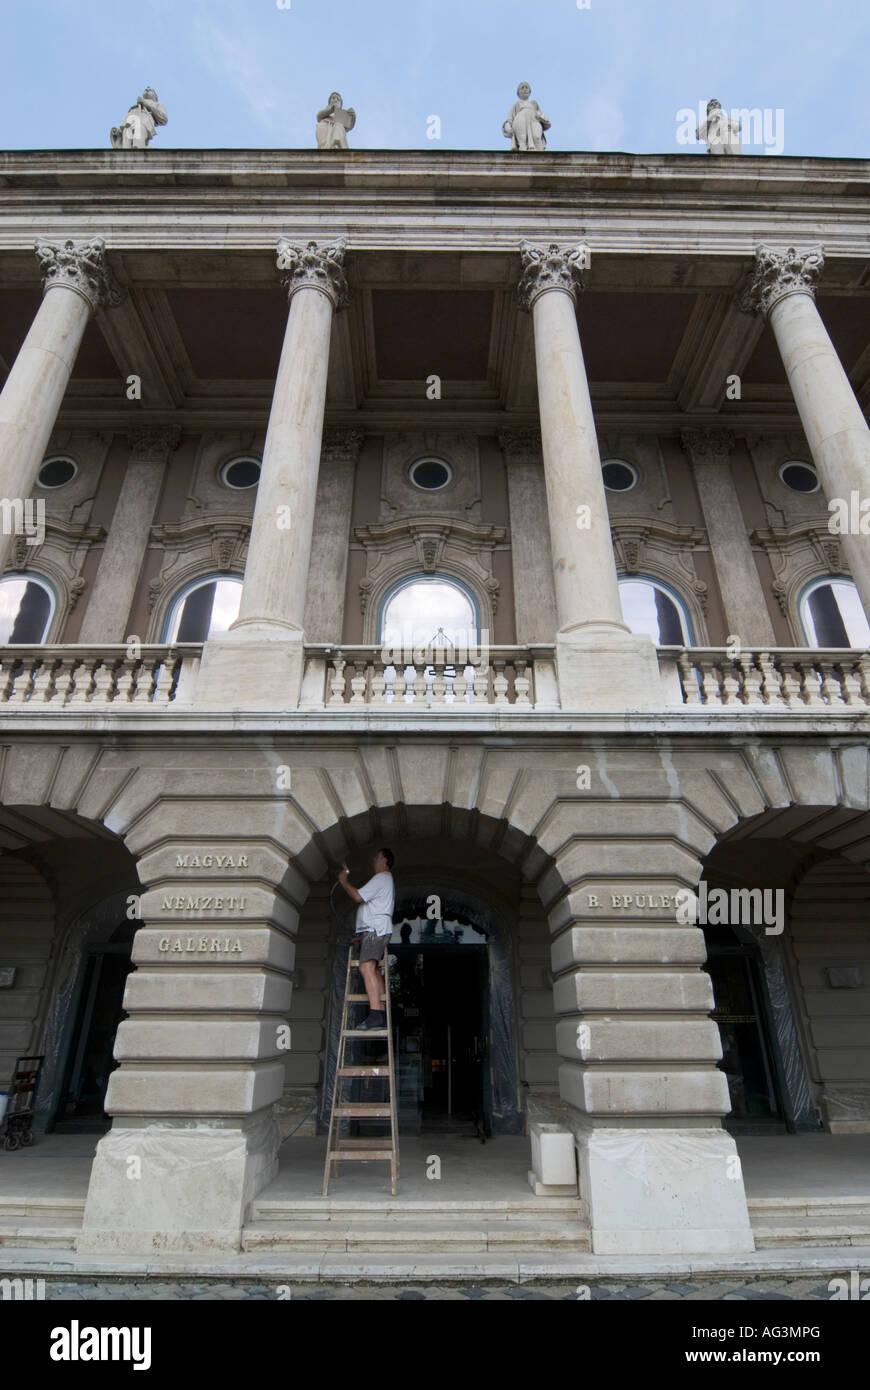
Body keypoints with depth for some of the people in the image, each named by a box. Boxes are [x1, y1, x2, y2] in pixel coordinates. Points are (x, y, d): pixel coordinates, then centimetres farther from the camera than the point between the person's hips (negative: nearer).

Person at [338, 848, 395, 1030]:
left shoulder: (382, 878, -4)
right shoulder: (385, 879, 30)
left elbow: (358, 896, -14)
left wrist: (344, 881, 0)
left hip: (375, 929, -11)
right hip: (371, 930, 11)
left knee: (366, 967, -22)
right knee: (373, 970, 6)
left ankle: (375, 1013, -33)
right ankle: (381, 1015, 3)